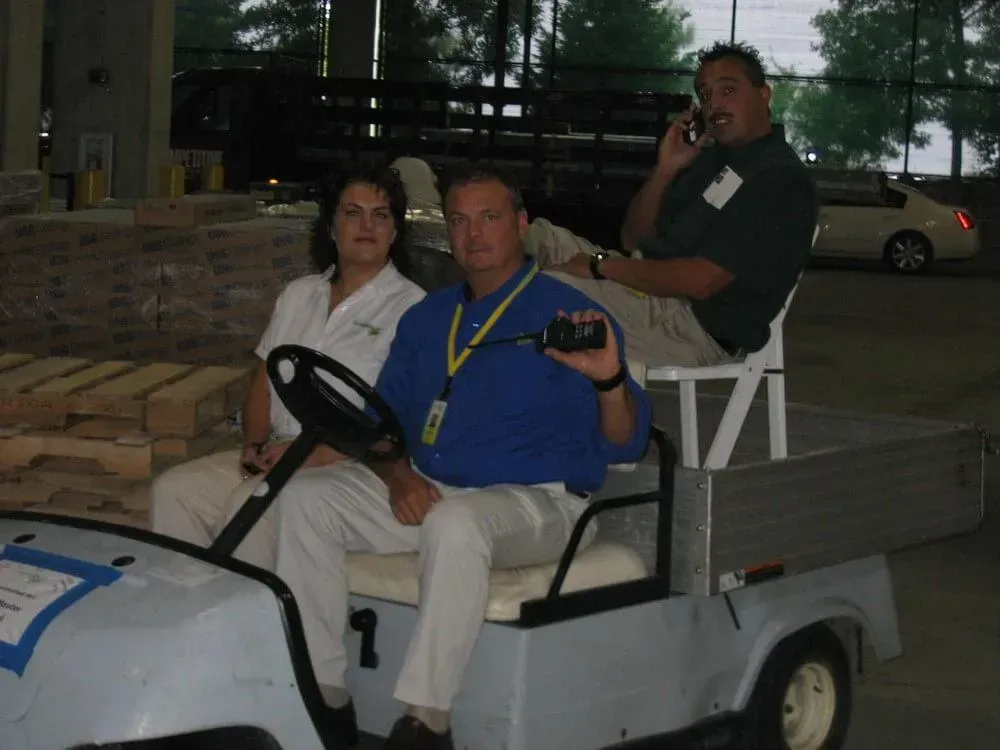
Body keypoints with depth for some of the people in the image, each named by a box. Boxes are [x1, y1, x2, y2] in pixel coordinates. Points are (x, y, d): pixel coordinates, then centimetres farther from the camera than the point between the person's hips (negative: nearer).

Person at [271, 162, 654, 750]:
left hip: (536, 501, -6)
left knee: (455, 524, -38)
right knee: (303, 499, -10)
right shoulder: (427, 317, 16)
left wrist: (610, 380, -31)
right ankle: (324, 696, -9)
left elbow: (625, 445, -9)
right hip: (423, 492, 7)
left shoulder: (568, 314, -3)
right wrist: (398, 475, -4)